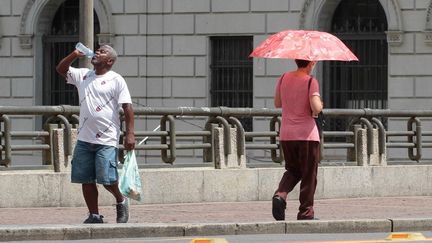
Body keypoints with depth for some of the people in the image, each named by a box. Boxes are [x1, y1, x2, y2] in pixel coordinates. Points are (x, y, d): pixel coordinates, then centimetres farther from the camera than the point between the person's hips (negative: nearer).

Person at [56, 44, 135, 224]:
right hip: (84, 139, 6)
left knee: (107, 179, -10)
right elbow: (61, 69, 18)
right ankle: (94, 215, 14)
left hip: (106, 140, -6)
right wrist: (75, 55, 1)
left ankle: (121, 202, 18)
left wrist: (130, 134, -15)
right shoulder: (83, 75, 13)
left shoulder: (116, 80, -3)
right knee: (86, 180, 4)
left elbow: (127, 108, -7)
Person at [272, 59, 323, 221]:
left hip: (286, 135, 5)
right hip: (306, 134, -5)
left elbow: (277, 103, 15)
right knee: (309, 175, 6)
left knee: (292, 170, 19)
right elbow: (316, 107, -22)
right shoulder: (310, 81, -11)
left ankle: (280, 195, -7)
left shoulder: (284, 78, 5)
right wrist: (320, 105, -1)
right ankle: (306, 213, 6)